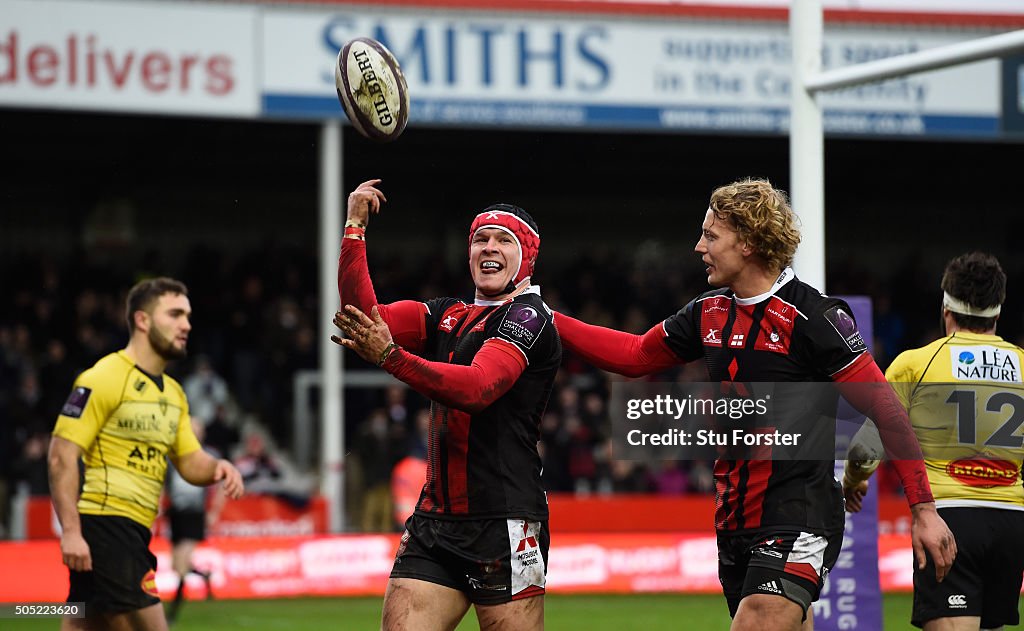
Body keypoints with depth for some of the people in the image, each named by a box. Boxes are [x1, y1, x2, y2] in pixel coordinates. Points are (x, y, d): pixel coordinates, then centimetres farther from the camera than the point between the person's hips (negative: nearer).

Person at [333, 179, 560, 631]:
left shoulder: (529, 317, -5)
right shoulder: (446, 316, 18)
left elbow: (477, 388, -21)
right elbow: (366, 317, 7)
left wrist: (390, 356, -30)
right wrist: (355, 228, 1)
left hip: (504, 524, -7)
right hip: (434, 522, 7)